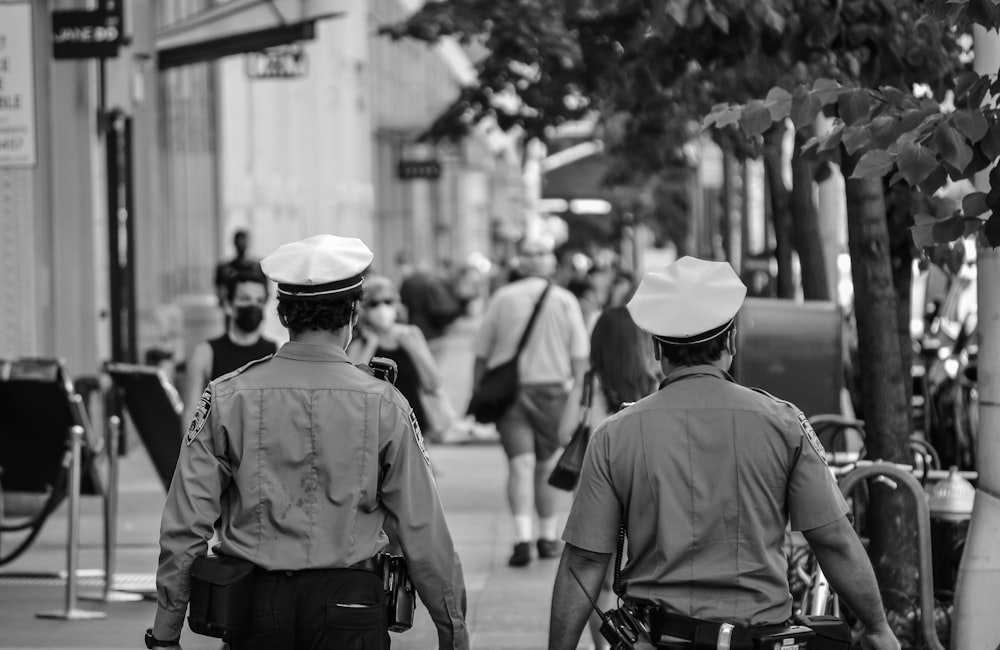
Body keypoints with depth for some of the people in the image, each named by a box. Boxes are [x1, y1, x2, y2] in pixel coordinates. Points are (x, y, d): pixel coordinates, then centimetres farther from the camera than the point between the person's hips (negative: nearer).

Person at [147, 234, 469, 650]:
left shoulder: (227, 398, -2)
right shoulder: (383, 405, -4)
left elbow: (185, 525, -2)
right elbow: (422, 531, -1)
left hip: (256, 603, 1)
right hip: (349, 601, -1)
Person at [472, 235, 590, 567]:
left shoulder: (503, 298, 1)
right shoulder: (566, 301, 1)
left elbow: (482, 353, 3)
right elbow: (579, 356, -3)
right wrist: (576, 395, 0)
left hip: (508, 390, 0)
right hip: (552, 389, 0)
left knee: (520, 463, -6)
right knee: (546, 465, 13)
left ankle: (523, 537, -21)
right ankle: (548, 537, 22)